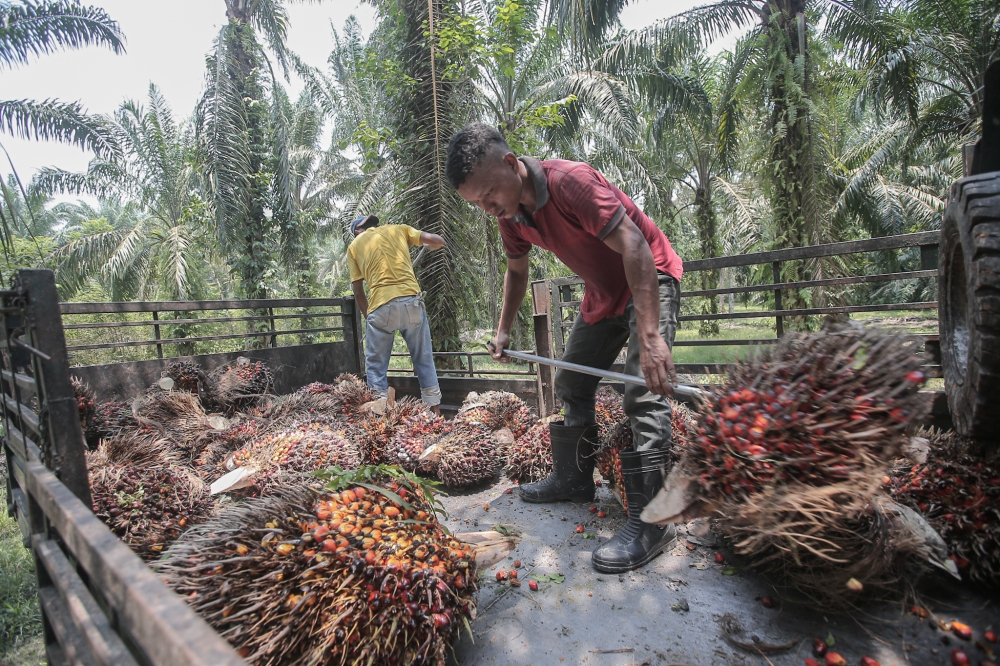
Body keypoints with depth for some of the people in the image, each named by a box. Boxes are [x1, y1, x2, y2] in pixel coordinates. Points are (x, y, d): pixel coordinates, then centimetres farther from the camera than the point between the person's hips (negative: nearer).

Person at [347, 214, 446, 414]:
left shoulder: (354, 246, 17)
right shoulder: (398, 229, 19)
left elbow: (358, 292, 14)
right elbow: (438, 241, 13)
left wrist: (368, 317, 27)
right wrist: (426, 245, 36)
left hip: (381, 306, -1)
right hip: (411, 301, 2)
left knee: (375, 366, 13)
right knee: (424, 360, 14)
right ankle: (435, 410, 19)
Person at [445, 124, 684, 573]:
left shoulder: (570, 181, -29)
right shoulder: (510, 214, -5)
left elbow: (634, 247, -35)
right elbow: (517, 270, 13)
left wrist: (650, 337, -42)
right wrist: (504, 329, 8)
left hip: (649, 279, -8)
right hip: (602, 293, 8)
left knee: (644, 393, -20)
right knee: (571, 384, 10)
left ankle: (650, 522, -14)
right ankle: (573, 479, 25)